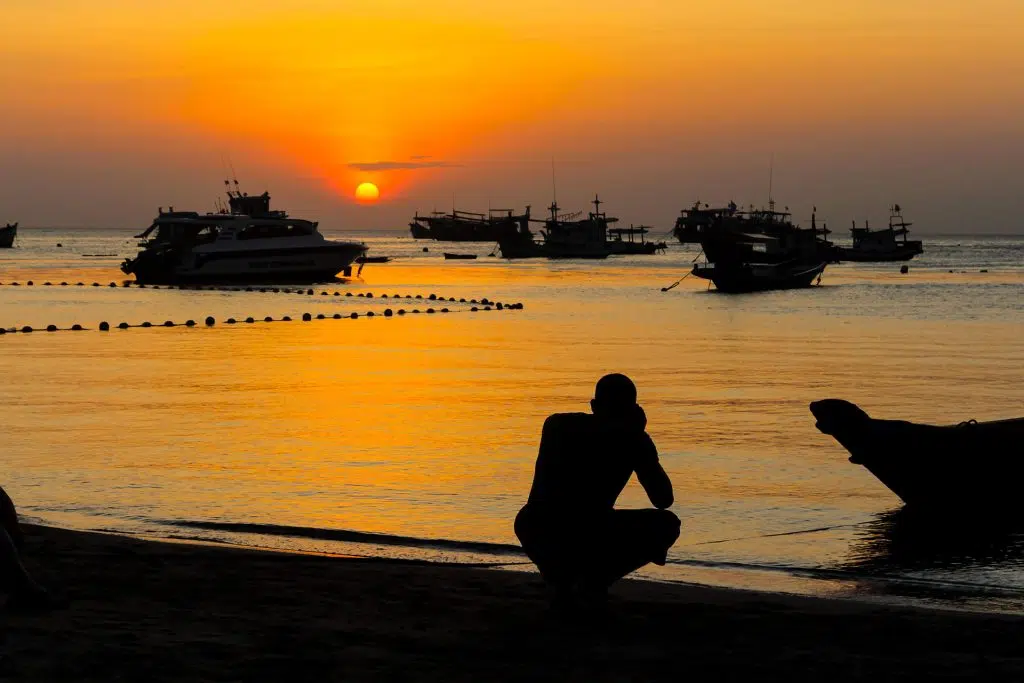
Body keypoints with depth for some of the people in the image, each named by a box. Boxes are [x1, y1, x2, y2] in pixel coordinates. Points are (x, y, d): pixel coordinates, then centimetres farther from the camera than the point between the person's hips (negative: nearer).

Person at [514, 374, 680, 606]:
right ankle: (596, 578, 5)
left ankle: (560, 574, 15)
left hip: (533, 530, 5)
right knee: (667, 524, 20)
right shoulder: (632, 439, 8)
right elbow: (664, 500, 16)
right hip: (589, 538, -4)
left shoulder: (556, 424, 19)